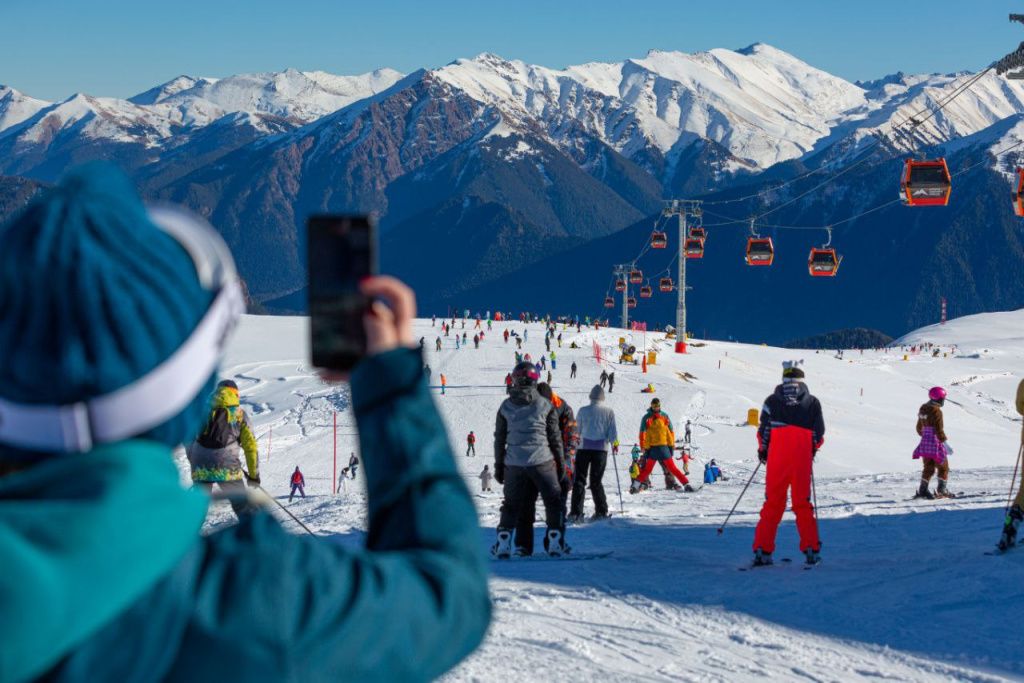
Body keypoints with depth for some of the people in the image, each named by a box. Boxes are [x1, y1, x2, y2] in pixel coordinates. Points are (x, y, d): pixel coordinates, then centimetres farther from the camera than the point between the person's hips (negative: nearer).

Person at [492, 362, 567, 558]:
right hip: (542, 462, -2)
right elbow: (555, 438, 1)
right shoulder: (545, 405, -4)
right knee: (553, 502, 11)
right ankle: (554, 541, 7)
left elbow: (499, 439, 6)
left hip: (514, 464, 2)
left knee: (511, 505, 13)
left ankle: (503, 541, 7)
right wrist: (560, 463, 10)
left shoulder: (506, 407, 1)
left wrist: (499, 465, 14)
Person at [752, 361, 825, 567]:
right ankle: (811, 550, 5)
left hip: (777, 458, 0)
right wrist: (812, 449, 24)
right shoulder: (812, 402, 4)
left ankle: (763, 549, -1)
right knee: (803, 504, 9)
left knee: (773, 504, 5)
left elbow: (764, 432, -1)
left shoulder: (772, 400, 0)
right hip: (803, 458, 0)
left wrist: (763, 451, 16)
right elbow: (819, 434, 5)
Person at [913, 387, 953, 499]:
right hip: (936, 443, -8)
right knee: (943, 467, 6)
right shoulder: (937, 411, -17)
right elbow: (939, 429, -19)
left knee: (928, 468, 15)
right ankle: (941, 490, 4)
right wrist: (944, 442, -13)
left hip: (924, 443, 8)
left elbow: (919, 427, 18)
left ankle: (922, 490, 11)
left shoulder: (923, 409, 9)